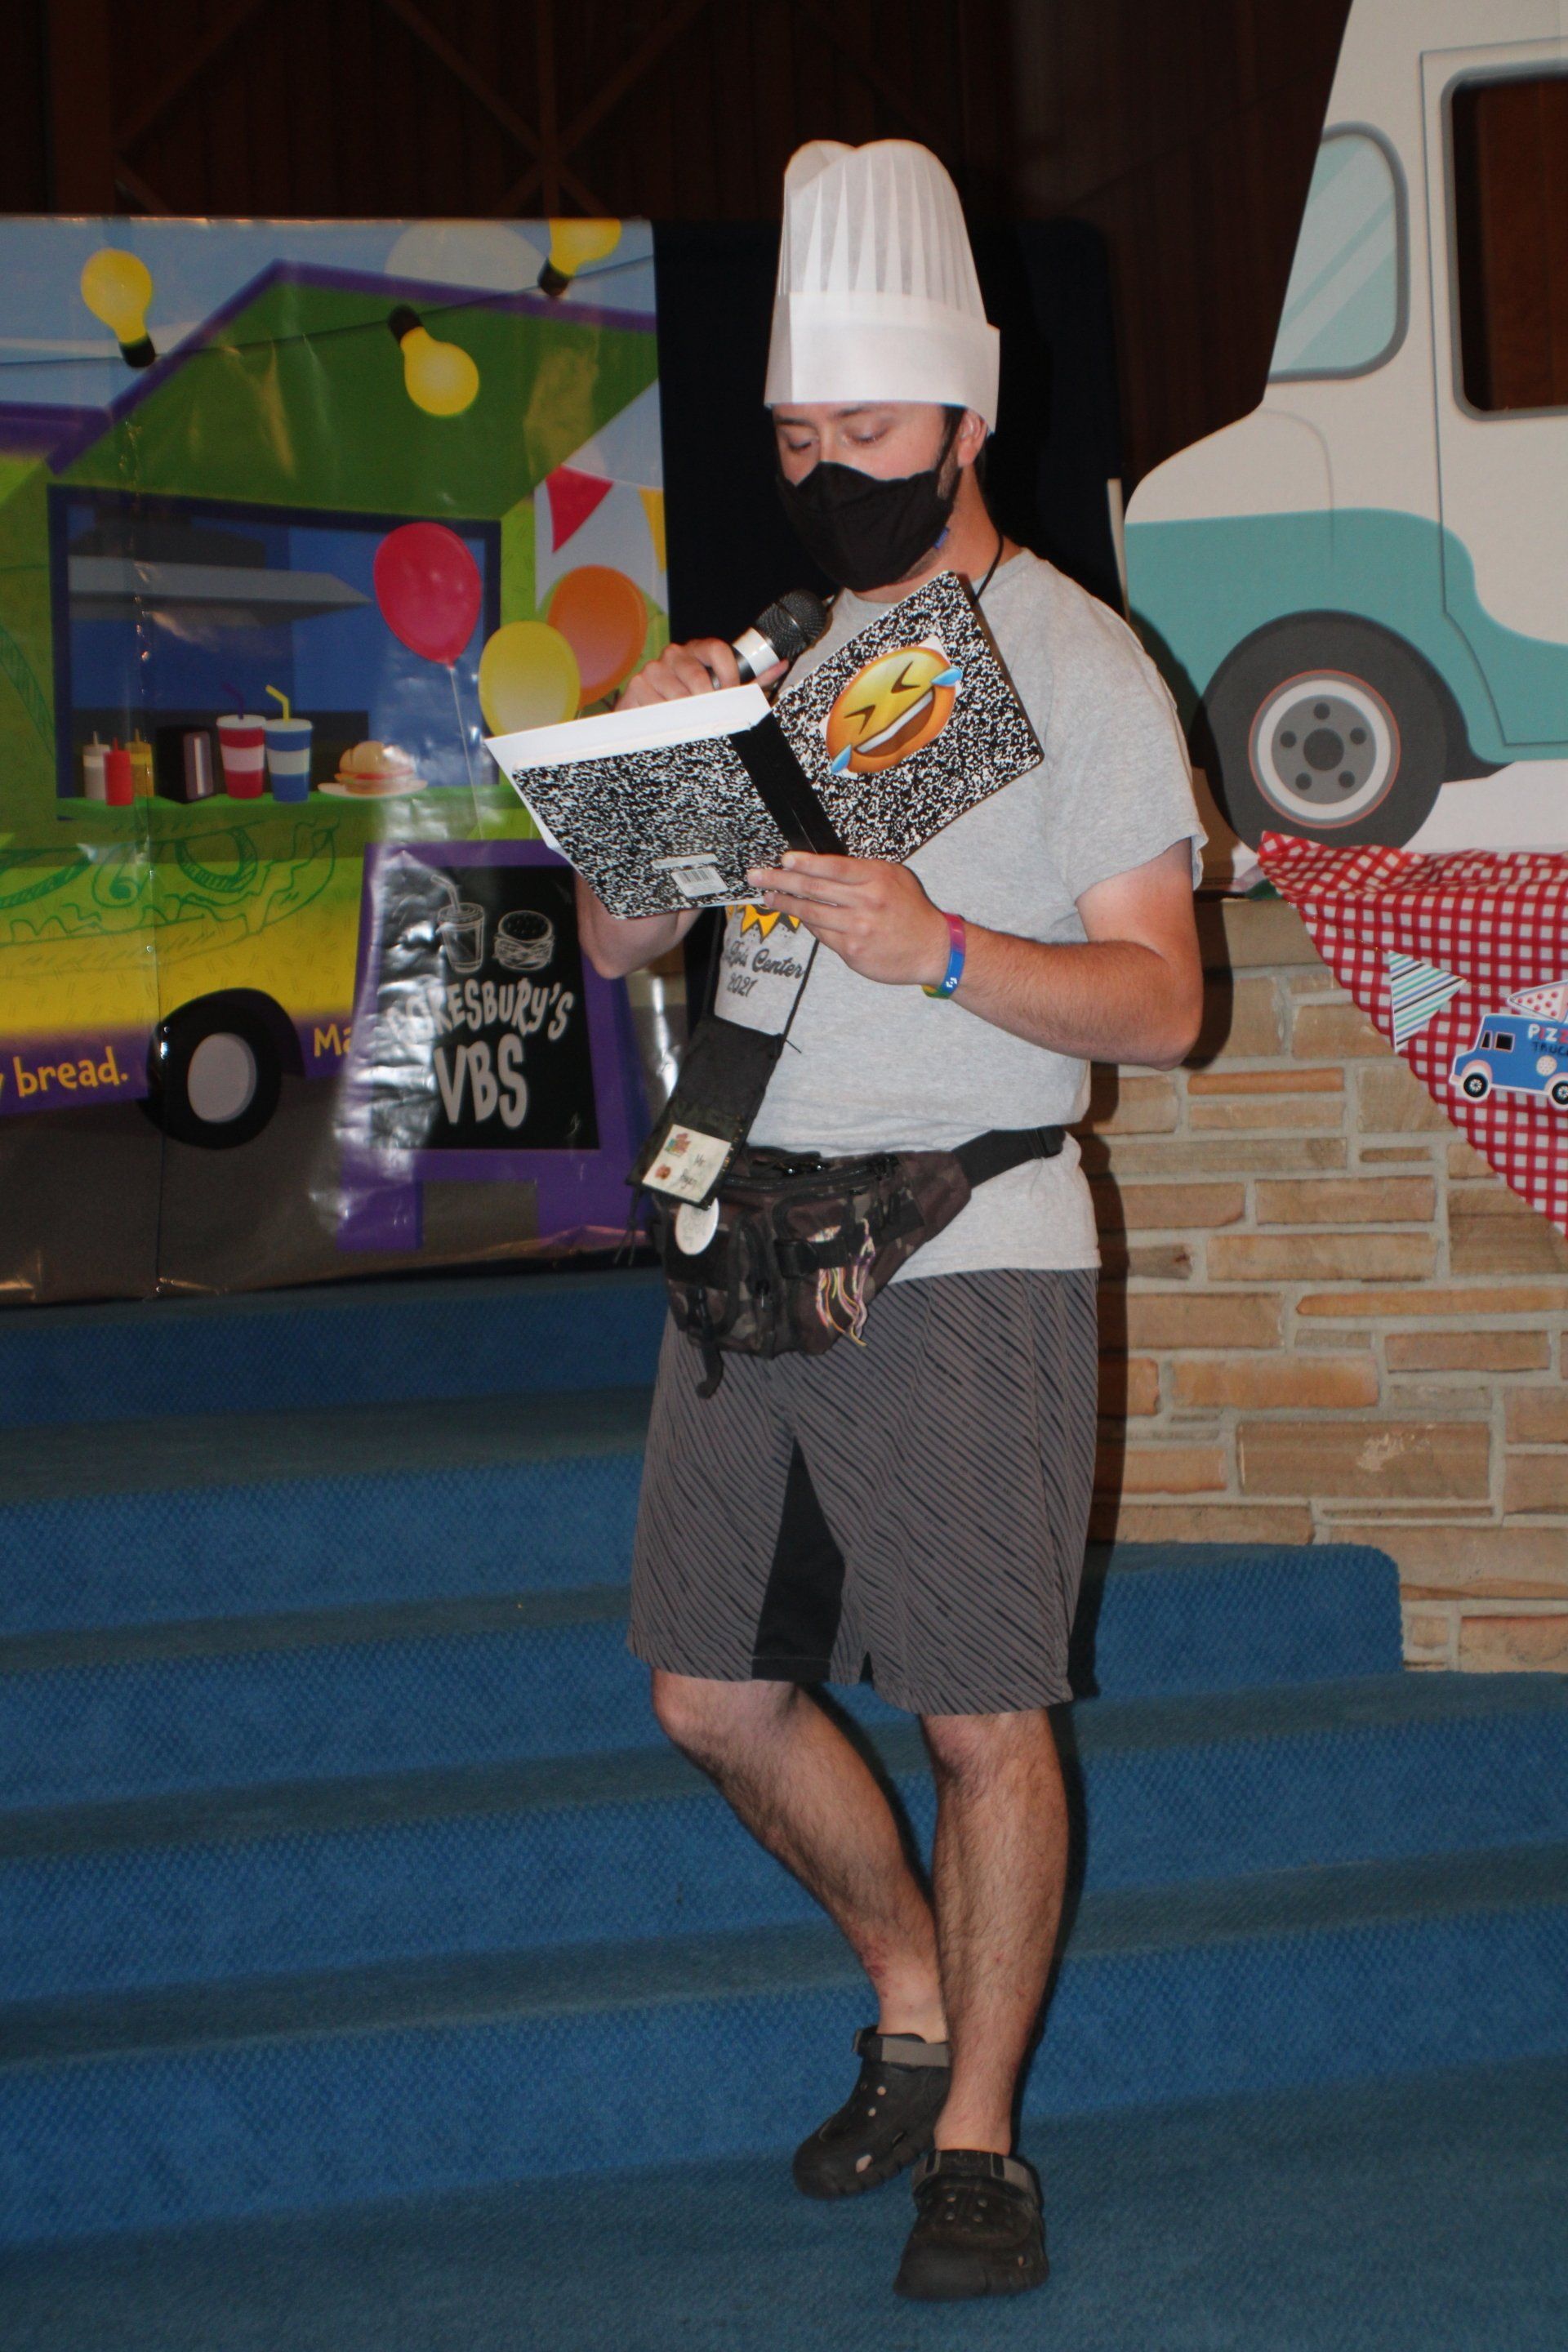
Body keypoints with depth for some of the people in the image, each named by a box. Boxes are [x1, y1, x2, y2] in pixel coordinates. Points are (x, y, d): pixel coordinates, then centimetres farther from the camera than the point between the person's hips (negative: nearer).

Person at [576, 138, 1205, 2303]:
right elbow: (619, 943, 13)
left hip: (966, 1255, -6)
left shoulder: (1076, 664, -3)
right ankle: (916, 2003, 33)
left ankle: (978, 2132, 13)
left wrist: (937, 947, -25)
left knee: (984, 1719, -4)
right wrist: (658, 750, -5)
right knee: (718, 1695, 10)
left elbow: (1159, 999, -9)